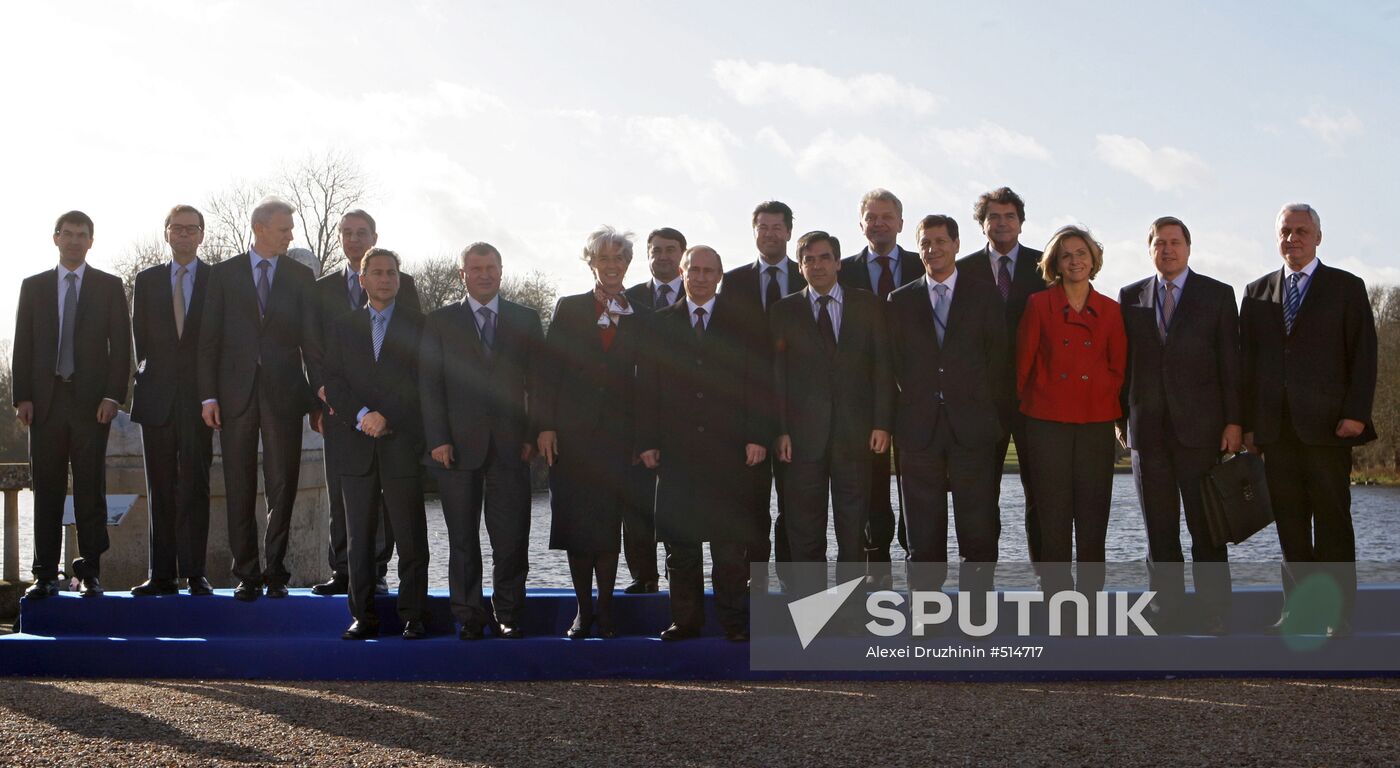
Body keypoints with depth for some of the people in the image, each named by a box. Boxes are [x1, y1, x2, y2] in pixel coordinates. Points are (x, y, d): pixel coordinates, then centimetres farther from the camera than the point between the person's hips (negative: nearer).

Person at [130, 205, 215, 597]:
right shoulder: (146, 280, 12)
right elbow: (139, 336, 13)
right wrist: (146, 376, 4)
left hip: (198, 398, -2)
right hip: (157, 398, 2)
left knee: (194, 487, -4)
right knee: (160, 490, 4)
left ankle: (194, 574, -2)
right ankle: (162, 575, 6)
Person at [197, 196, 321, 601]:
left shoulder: (300, 275, 8)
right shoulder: (223, 273, 6)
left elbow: (311, 340, 7)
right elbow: (209, 338, 4)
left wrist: (318, 400, 2)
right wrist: (208, 395, -4)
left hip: (284, 392, 0)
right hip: (237, 392, 0)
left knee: (282, 485, 1)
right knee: (240, 488, 3)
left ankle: (275, 571, 10)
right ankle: (246, 573, 11)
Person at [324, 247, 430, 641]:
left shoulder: (418, 324, 6)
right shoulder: (342, 327, 14)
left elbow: (420, 382, 1)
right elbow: (333, 383, 4)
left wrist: (386, 418, -6)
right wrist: (361, 414, -11)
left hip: (403, 443, -2)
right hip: (356, 446, 2)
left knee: (411, 538, -1)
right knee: (359, 538, 4)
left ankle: (413, 617, 5)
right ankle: (363, 616, 10)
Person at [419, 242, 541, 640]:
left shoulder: (525, 320, 11)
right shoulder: (440, 321, 8)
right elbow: (430, 385, 3)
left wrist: (534, 434, 0)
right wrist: (437, 440, -6)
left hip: (510, 445, 1)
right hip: (458, 446, 0)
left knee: (512, 538, -2)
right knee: (463, 539, 3)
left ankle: (508, 614, 10)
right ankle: (469, 617, 12)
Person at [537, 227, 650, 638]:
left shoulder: (640, 318, 9)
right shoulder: (568, 308, 6)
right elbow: (548, 370, 2)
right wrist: (545, 425, -6)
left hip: (616, 434, 0)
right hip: (572, 432, 0)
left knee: (608, 525, -1)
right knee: (577, 524, 1)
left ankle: (605, 610, 8)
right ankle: (583, 610, 11)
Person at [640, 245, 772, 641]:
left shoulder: (746, 319, 7)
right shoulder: (661, 323, 12)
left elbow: (761, 381, 2)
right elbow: (649, 387, 9)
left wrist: (758, 436, -6)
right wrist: (648, 441, 2)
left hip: (730, 446, -2)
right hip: (676, 449, 2)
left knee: (731, 542, -1)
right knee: (678, 539, 3)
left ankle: (734, 621, 6)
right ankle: (685, 620, 11)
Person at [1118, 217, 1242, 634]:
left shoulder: (1218, 295, 4)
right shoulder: (1130, 297, 11)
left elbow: (1230, 362, 1)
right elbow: (1124, 360, 11)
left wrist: (1233, 421, -5)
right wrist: (1121, 416, 6)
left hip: (1199, 426, -2)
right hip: (1147, 426, 3)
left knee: (1205, 524, -1)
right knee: (1159, 526, 5)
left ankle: (1213, 611, 4)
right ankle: (1169, 607, 11)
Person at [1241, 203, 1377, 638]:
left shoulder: (1346, 288, 5)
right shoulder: (1258, 292, 15)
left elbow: (1363, 355, 0)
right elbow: (1247, 361, 14)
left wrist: (1356, 413, -11)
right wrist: (1248, 422, 7)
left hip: (1326, 424, -3)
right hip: (1276, 430, 3)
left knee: (1332, 521, -2)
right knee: (1290, 524, 4)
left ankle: (1339, 615, 2)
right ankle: (1299, 610, 10)